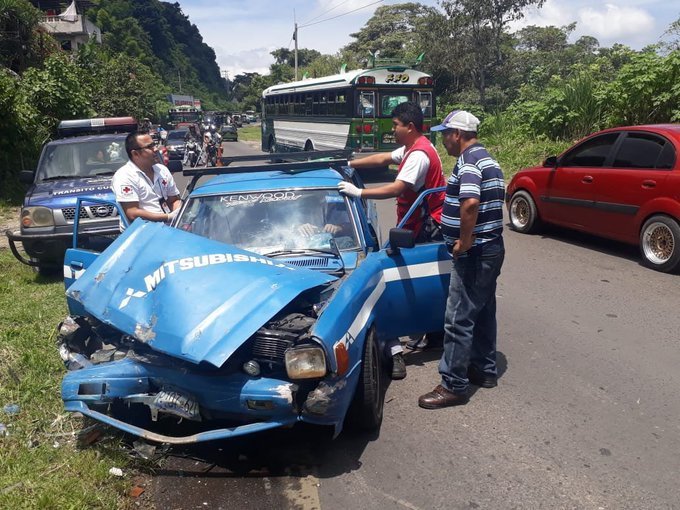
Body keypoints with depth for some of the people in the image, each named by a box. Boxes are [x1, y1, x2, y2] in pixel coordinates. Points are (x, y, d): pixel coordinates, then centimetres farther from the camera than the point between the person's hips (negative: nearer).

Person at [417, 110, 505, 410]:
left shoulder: (468, 161, -17)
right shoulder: (487, 159, 16)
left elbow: (470, 204, -32)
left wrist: (464, 241, -22)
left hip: (474, 253, -11)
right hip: (491, 248, 11)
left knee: (459, 318, -5)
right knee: (483, 312, 19)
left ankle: (453, 386, 1)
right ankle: (485, 370, 31)